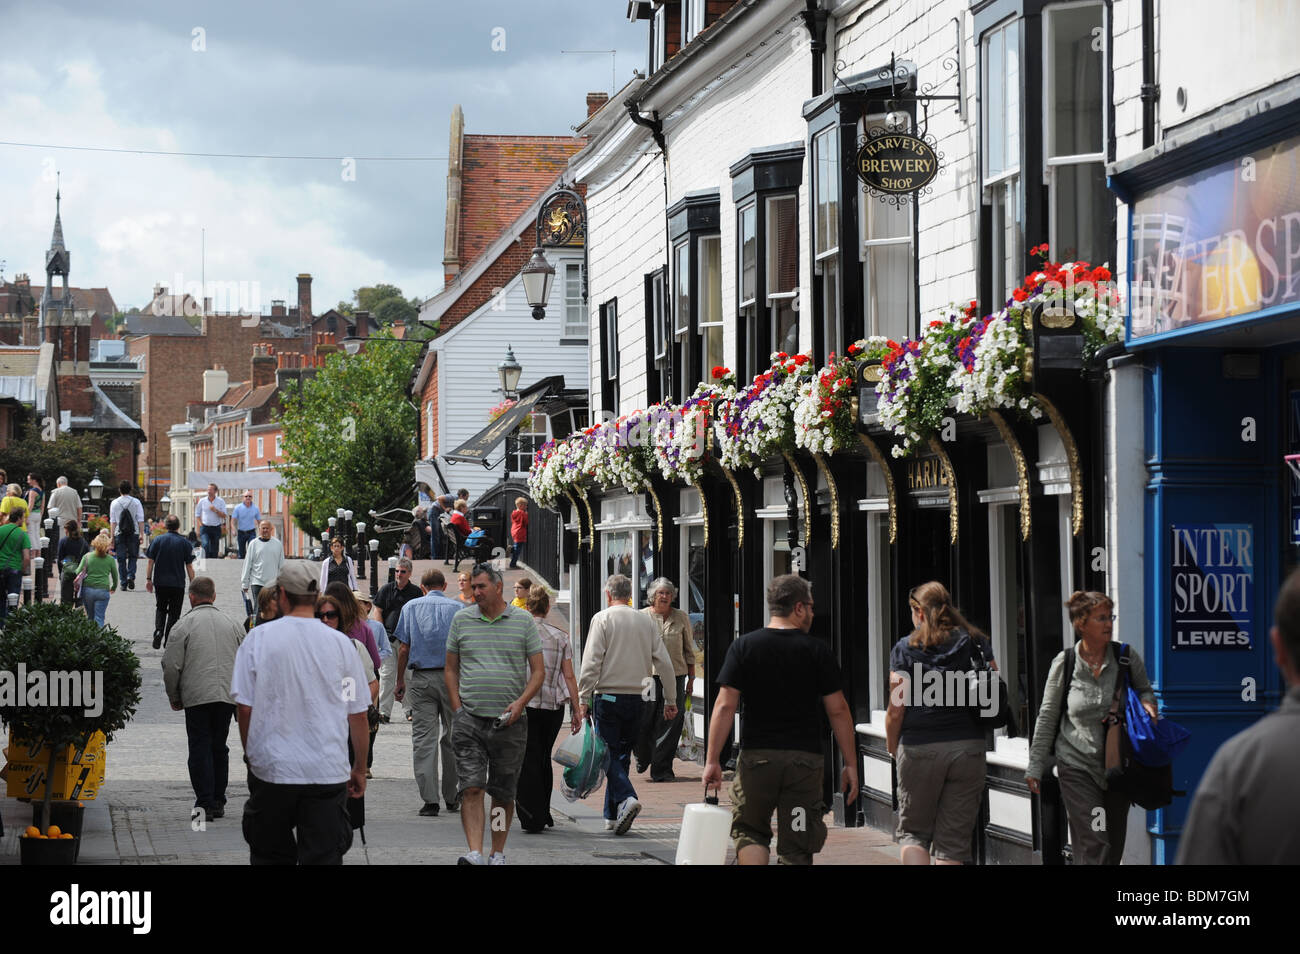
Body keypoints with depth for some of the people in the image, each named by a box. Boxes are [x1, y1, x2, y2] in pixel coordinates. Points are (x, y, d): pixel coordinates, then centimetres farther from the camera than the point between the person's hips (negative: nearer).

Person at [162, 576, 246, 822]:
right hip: (228, 697, 4)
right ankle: (218, 802, 17)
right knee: (219, 748, 14)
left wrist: (174, 697, 9)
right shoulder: (232, 624, 12)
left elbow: (171, 666, -5)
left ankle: (204, 802, -6)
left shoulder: (184, 625, -2)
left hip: (197, 697, -4)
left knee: (200, 748, 0)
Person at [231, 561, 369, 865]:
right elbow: (358, 714, 5)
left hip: (270, 770, 0)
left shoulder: (258, 638, -2)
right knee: (324, 856, 0)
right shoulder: (341, 644, 0)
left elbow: (244, 706, 0)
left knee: (271, 854, 14)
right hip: (328, 772, 0)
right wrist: (360, 769, 16)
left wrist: (250, 754, 15)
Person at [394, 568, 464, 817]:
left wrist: (400, 682, 7)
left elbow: (403, 649, 2)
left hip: (421, 678, 0)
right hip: (451, 676, 0)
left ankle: (429, 799, -7)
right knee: (451, 739, 11)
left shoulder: (410, 607, 7)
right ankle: (452, 797, 16)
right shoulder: (457, 608, 5)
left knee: (423, 739, 0)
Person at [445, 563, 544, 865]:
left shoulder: (523, 621, 3)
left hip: (508, 721, 0)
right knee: (471, 787, -13)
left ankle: (498, 854, 19)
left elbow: (538, 671, 5)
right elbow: (451, 669, 13)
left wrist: (521, 702, -11)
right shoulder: (461, 620, 7)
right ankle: (474, 853, -19)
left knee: (503, 793, 7)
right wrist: (458, 710, 3)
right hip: (469, 719, 0)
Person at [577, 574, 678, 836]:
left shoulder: (602, 619, -4)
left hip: (608, 695, -4)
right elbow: (664, 662, 9)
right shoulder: (646, 621, 8)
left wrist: (583, 698, -8)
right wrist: (671, 700, 15)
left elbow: (592, 662, -11)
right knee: (622, 754, 12)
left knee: (609, 754, -2)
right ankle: (612, 816, 15)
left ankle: (626, 798, -25)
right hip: (636, 697, 4)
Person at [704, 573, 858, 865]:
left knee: (750, 831, 16)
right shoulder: (816, 651, 0)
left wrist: (712, 760, -1)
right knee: (796, 849, 6)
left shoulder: (744, 647, 0)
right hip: (805, 759, 0)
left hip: (757, 756, 0)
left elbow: (725, 706, -4)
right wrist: (850, 764, 6)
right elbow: (838, 711, 0)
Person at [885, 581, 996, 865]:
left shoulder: (905, 649, -2)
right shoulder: (976, 643, 5)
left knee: (913, 831, 11)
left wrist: (892, 749, 10)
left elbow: (896, 711, -4)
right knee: (955, 840, 7)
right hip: (969, 747, 2)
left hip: (919, 748, -2)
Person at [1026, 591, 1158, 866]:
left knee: (1114, 847, 8)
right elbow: (1047, 717, 3)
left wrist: (1146, 702, -10)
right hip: (1077, 765, -3)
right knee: (1093, 846, -13)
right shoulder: (1064, 663, -3)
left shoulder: (1127, 657, 0)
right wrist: (1035, 767, 4)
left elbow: (1144, 689, 16)